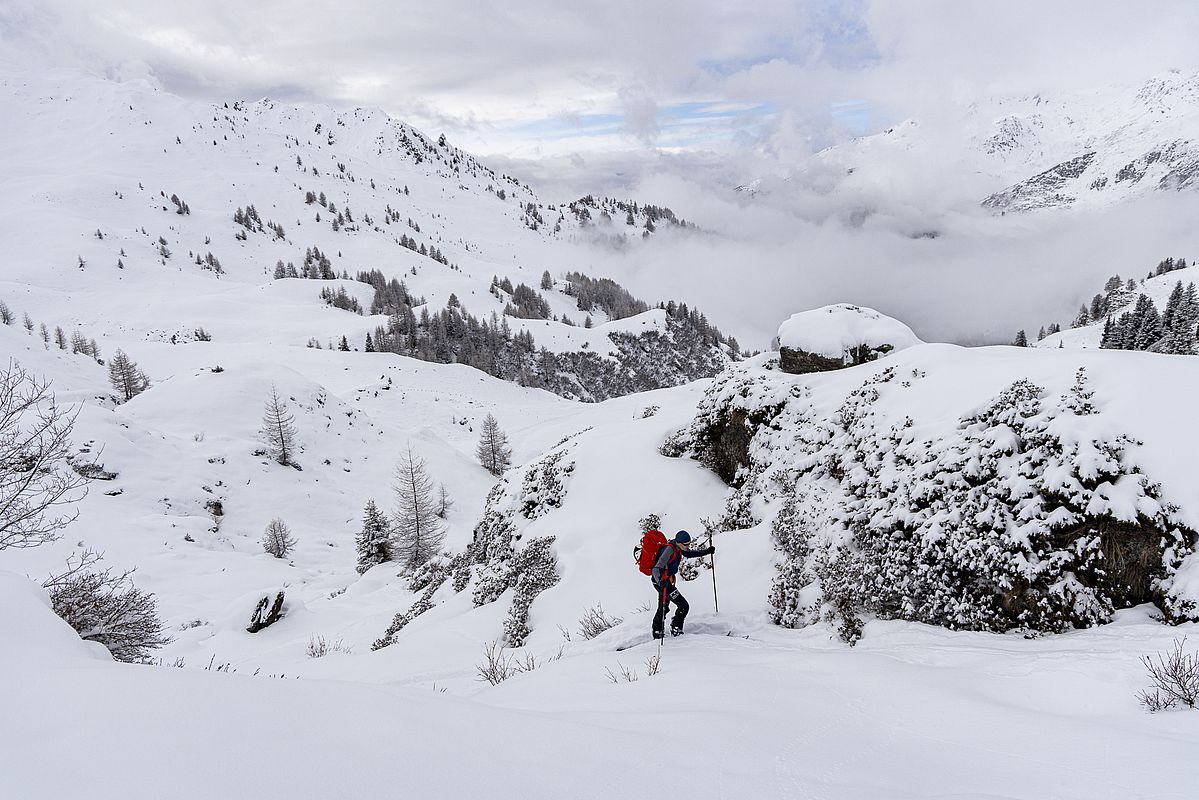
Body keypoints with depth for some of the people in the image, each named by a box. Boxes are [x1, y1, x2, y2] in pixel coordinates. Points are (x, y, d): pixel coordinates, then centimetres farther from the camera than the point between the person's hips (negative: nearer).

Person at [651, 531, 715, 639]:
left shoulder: (677, 548, 2)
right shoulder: (669, 550, -26)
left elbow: (689, 553, 21)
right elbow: (657, 569, -33)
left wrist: (706, 552, 12)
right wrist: (660, 581, -52)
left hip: (663, 581, 10)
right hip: (662, 582, -10)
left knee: (663, 608, 25)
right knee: (683, 606, -11)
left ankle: (657, 633, 38)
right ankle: (676, 630, 0)